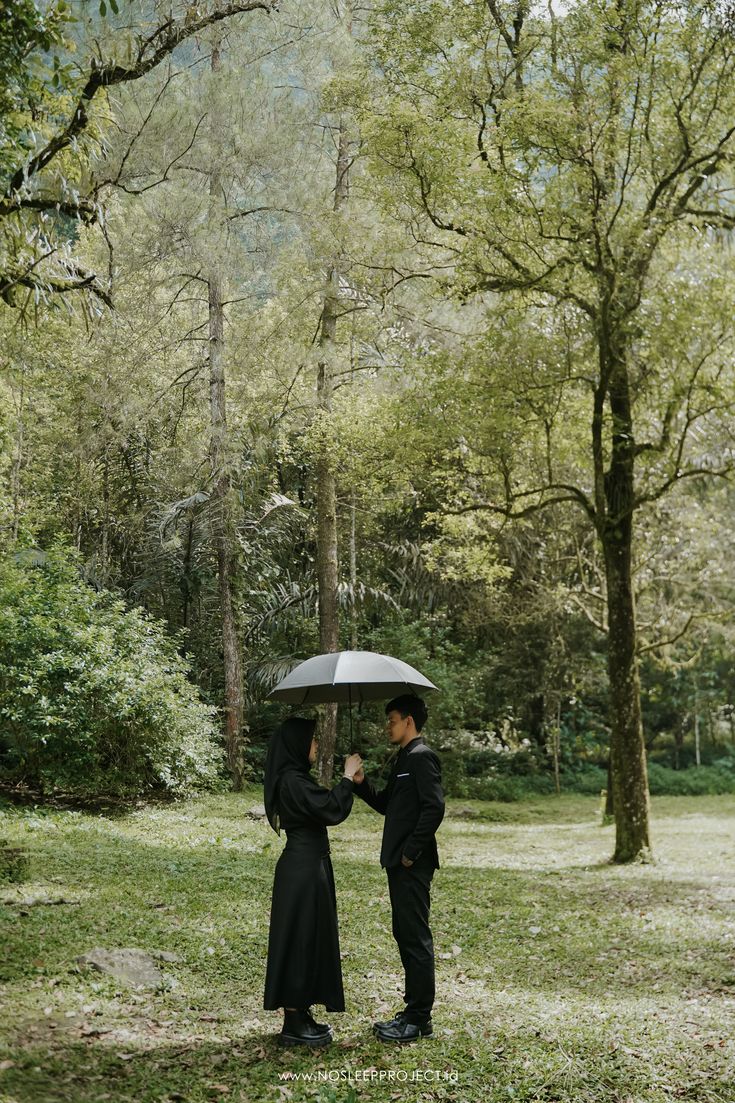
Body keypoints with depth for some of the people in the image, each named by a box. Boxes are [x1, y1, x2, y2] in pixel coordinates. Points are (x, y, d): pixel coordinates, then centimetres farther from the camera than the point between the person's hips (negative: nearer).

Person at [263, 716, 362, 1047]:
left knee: (308, 939, 15)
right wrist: (347, 777, -14)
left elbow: (321, 809, 17)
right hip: (303, 870, -11)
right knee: (300, 940, -3)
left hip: (306, 866, 11)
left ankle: (301, 1015, 23)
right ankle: (293, 1026, 5)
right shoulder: (293, 780, -19)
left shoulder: (293, 778, 13)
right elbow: (331, 810, -23)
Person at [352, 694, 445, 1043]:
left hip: (413, 865, -10)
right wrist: (362, 783, 5)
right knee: (405, 935, 14)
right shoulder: (403, 758, 17)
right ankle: (414, 1011, 23)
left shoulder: (421, 757, -13)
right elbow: (387, 805, 21)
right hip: (399, 862, 10)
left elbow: (434, 807, -22)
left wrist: (411, 851, -19)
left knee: (415, 938, -4)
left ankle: (419, 1020, 3)